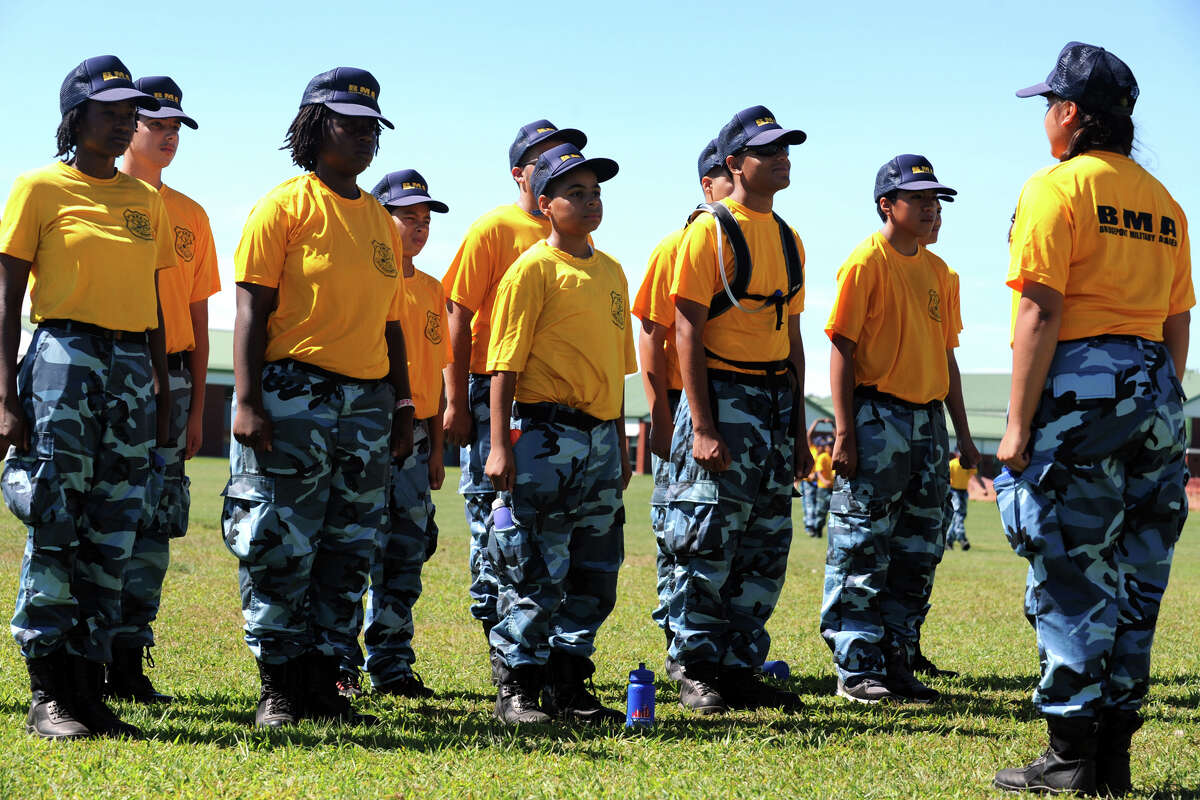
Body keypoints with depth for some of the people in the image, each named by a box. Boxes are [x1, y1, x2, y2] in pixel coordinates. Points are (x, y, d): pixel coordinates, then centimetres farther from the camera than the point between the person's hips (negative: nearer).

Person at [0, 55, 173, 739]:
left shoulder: (146, 200, 16)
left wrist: (162, 392, 14)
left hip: (134, 369, 6)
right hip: (65, 359, -5)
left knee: (113, 538, 5)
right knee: (56, 529, -8)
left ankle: (89, 690, 10)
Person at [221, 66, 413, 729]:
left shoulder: (381, 221, 17)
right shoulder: (286, 206, -2)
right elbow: (252, 308, -8)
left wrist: (402, 407, 15)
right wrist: (247, 401, -17)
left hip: (367, 404, 7)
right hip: (293, 398, -7)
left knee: (349, 551, 7)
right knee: (280, 549, -6)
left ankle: (322, 682, 13)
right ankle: (279, 687, 3)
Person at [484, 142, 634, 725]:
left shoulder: (611, 272, 15)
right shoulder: (534, 268, -5)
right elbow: (505, 364, -9)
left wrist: (620, 445, 20)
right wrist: (499, 445, -15)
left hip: (600, 439, 7)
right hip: (545, 433, -7)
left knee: (593, 576, 9)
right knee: (536, 573, -5)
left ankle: (568, 687, 18)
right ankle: (517, 689, 3)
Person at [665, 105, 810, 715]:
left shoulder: (787, 239, 15)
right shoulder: (710, 231, -6)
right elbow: (688, 332, -11)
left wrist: (798, 432, 15)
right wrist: (702, 428, -19)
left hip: (776, 400, 7)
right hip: (723, 396, -7)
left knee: (765, 549, 8)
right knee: (709, 545, -5)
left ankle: (741, 669, 15)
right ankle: (697, 673, 2)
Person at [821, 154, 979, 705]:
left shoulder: (937, 270, 15)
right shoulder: (866, 262, -7)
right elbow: (842, 347, -11)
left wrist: (962, 432, 16)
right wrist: (844, 429, -17)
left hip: (927, 421, 8)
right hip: (877, 417, -8)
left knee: (917, 554, 10)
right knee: (862, 551, -5)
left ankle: (897, 664, 17)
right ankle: (856, 669, -1)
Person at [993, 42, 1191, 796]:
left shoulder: (1057, 187, -6)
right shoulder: (1163, 201, 15)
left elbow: (1041, 313, -13)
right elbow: (1178, 324, 16)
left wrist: (1018, 423, -14)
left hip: (1078, 387, -7)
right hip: (1152, 391, 7)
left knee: (1070, 577, -4)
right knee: (1131, 578, 10)